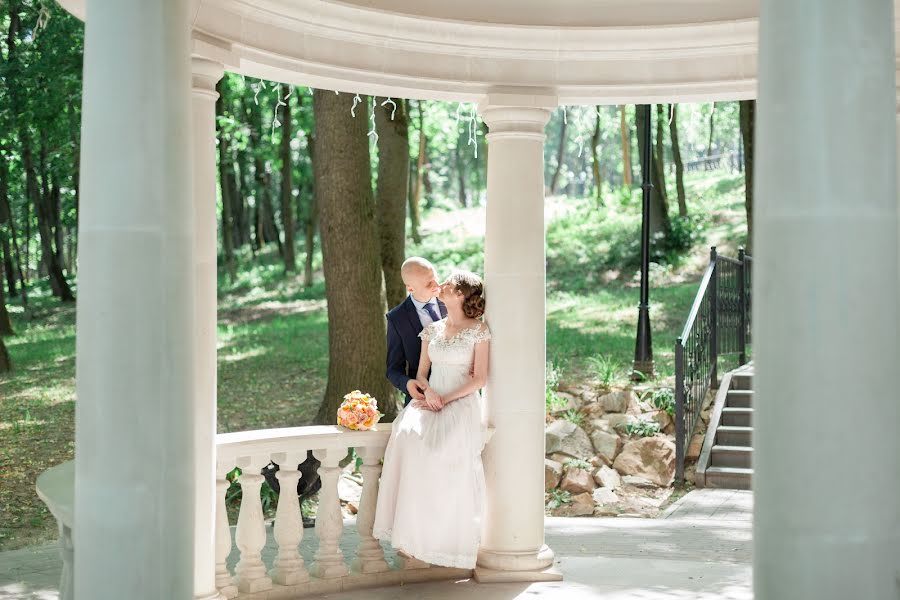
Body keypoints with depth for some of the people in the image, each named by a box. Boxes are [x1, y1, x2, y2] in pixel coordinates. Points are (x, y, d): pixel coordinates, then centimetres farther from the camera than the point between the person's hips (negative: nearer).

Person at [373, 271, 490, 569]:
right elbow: (421, 373, 15)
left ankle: (447, 536, -17)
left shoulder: (479, 331, 1)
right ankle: (413, 532, -22)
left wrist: (446, 399, -12)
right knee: (408, 436, -26)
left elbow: (480, 378, -4)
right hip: (430, 401, 4)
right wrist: (428, 391, -8)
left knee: (445, 447, -31)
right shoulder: (431, 329, 16)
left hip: (461, 403, -4)